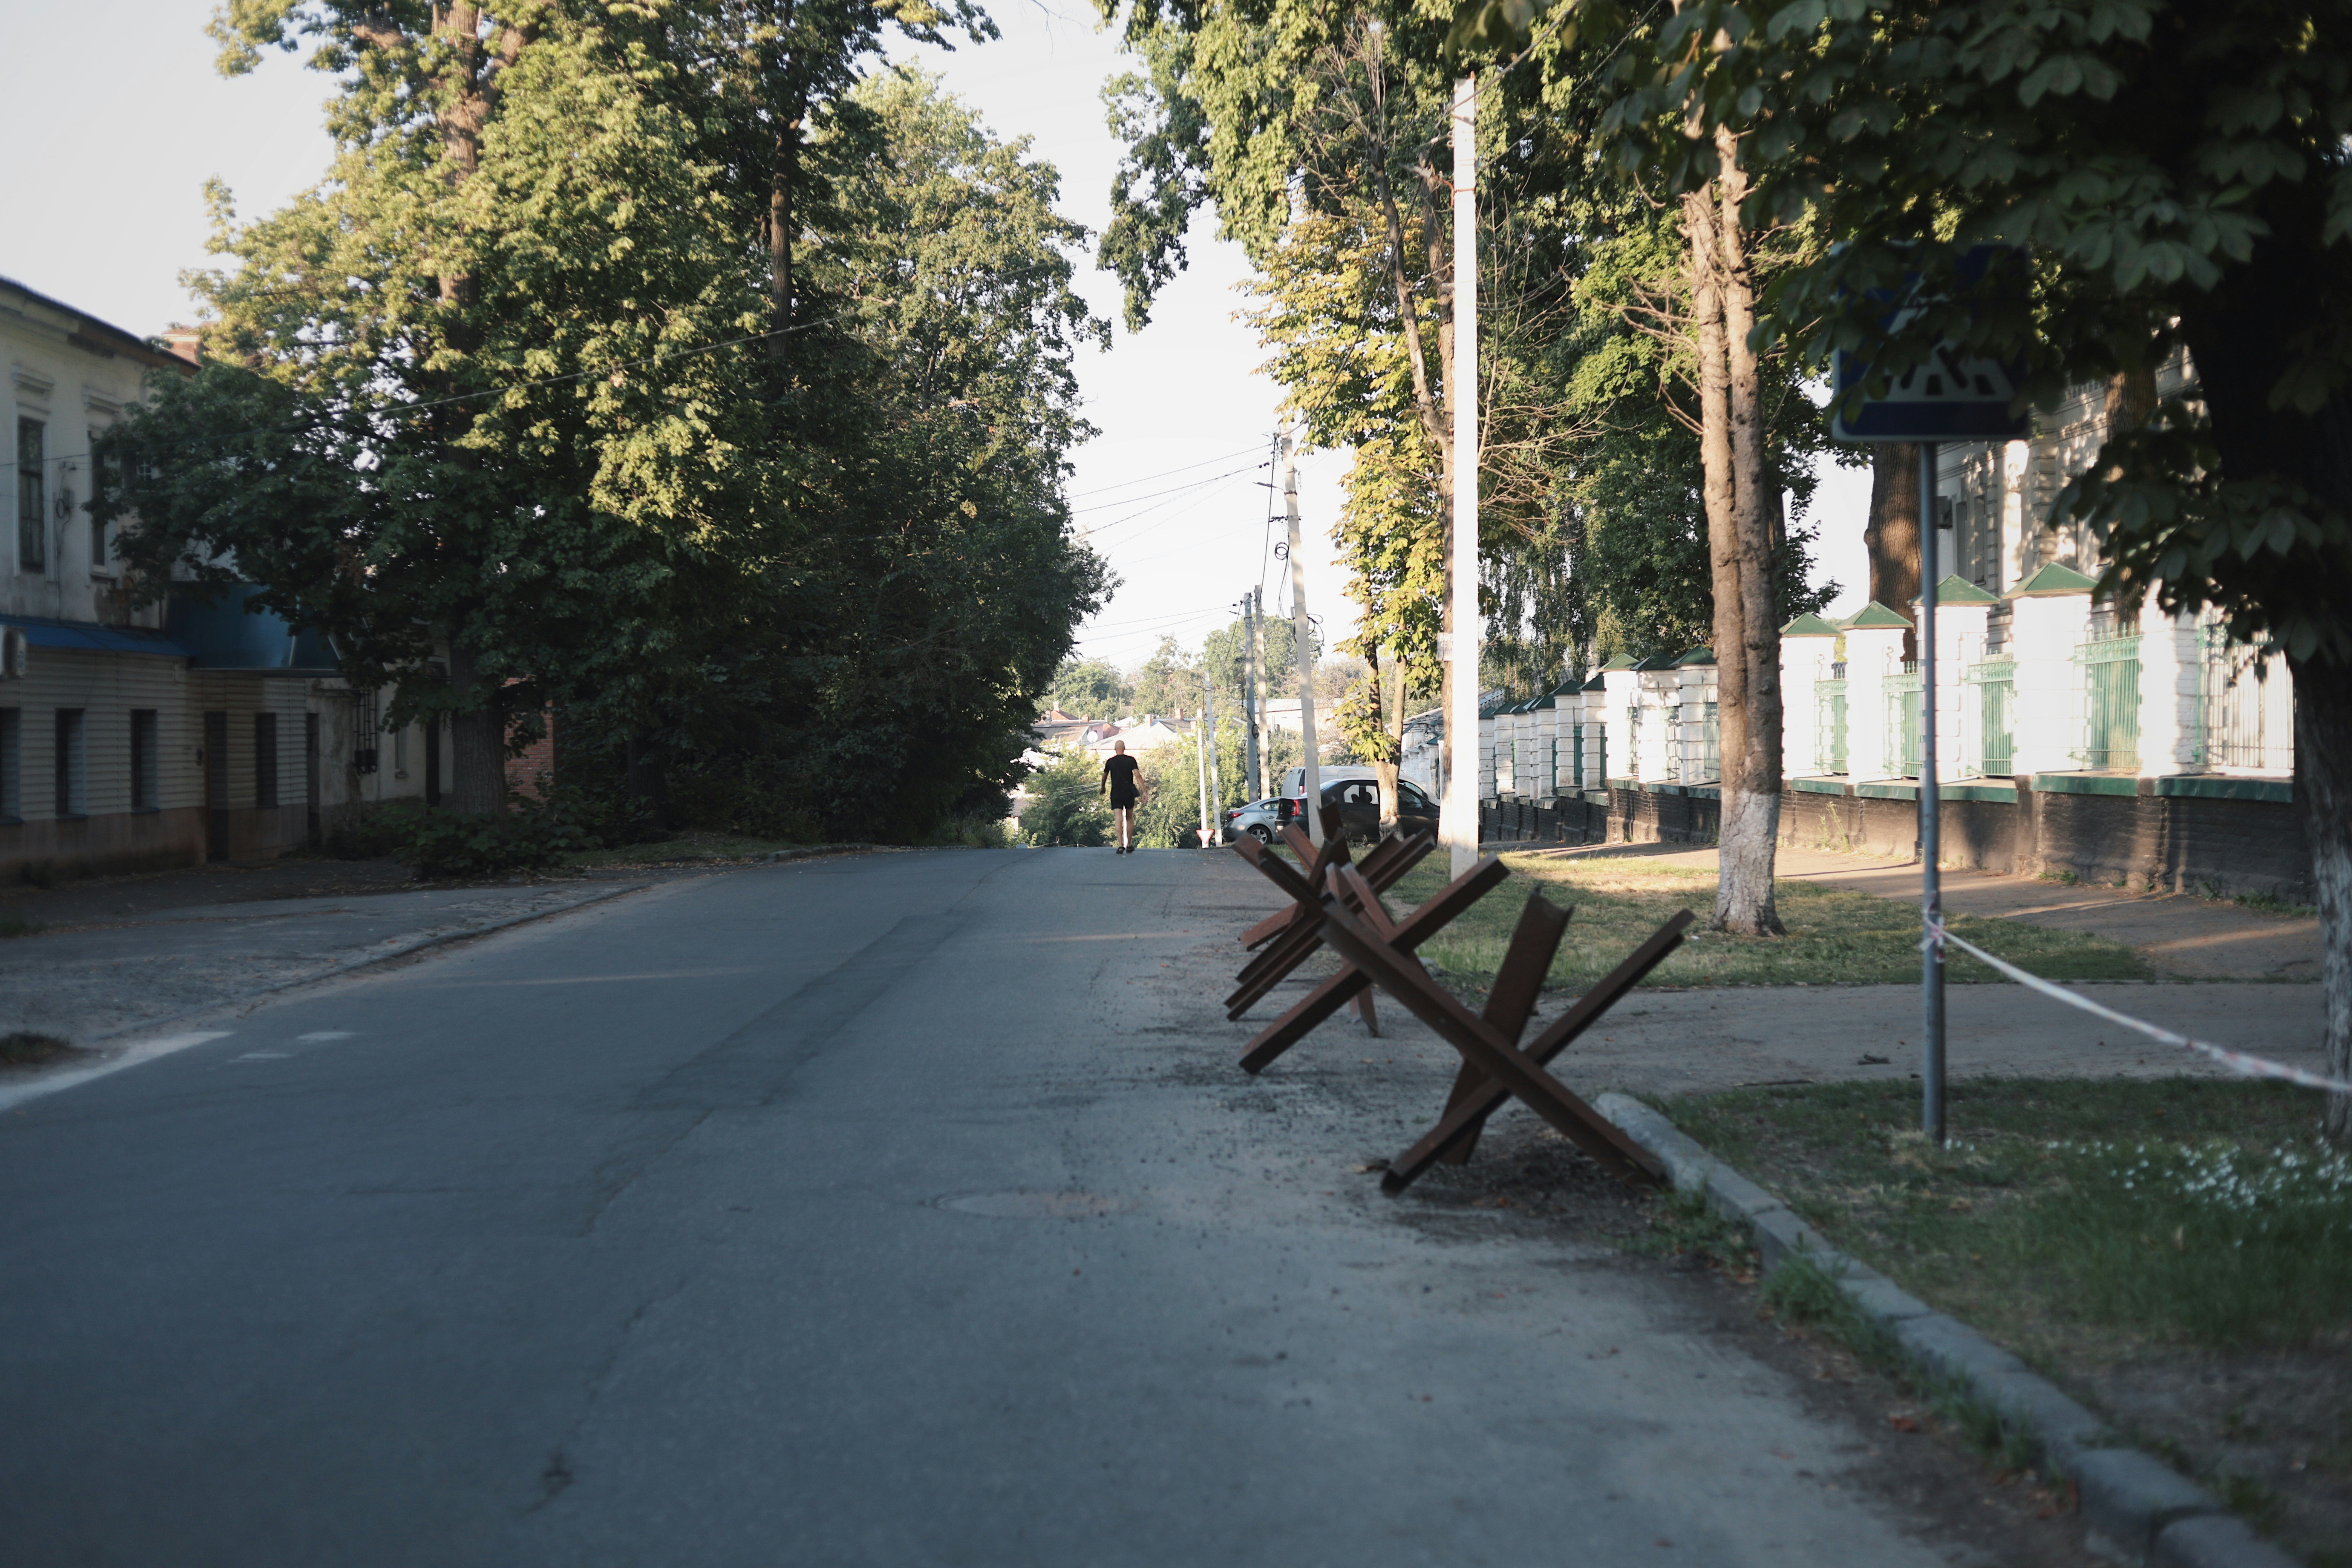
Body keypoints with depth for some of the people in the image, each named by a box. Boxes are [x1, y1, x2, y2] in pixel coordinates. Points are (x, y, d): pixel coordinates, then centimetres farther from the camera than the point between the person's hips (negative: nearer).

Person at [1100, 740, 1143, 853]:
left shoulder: (1110, 762, 2)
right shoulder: (1131, 760, 0)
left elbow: (1104, 777, 17)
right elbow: (1138, 776, -8)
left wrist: (1103, 788, 36)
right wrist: (1144, 792, -9)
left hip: (1116, 794, -1)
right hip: (1129, 793, 1)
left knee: (1119, 820, -8)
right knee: (1130, 819, 16)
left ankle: (1121, 845, -22)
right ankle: (1129, 845, 19)